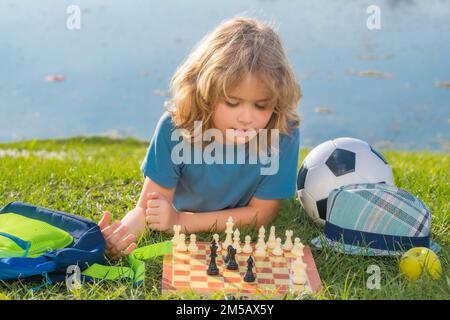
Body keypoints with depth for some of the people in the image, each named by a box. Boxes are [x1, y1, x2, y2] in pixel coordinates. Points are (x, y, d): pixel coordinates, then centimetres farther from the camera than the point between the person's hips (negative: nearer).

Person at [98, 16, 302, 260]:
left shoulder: (284, 133, -38)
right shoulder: (175, 128, -36)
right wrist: (119, 231, -56)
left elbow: (261, 213, -28)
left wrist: (180, 221, -36)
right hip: (183, 209, 1)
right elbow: (146, 210, -31)